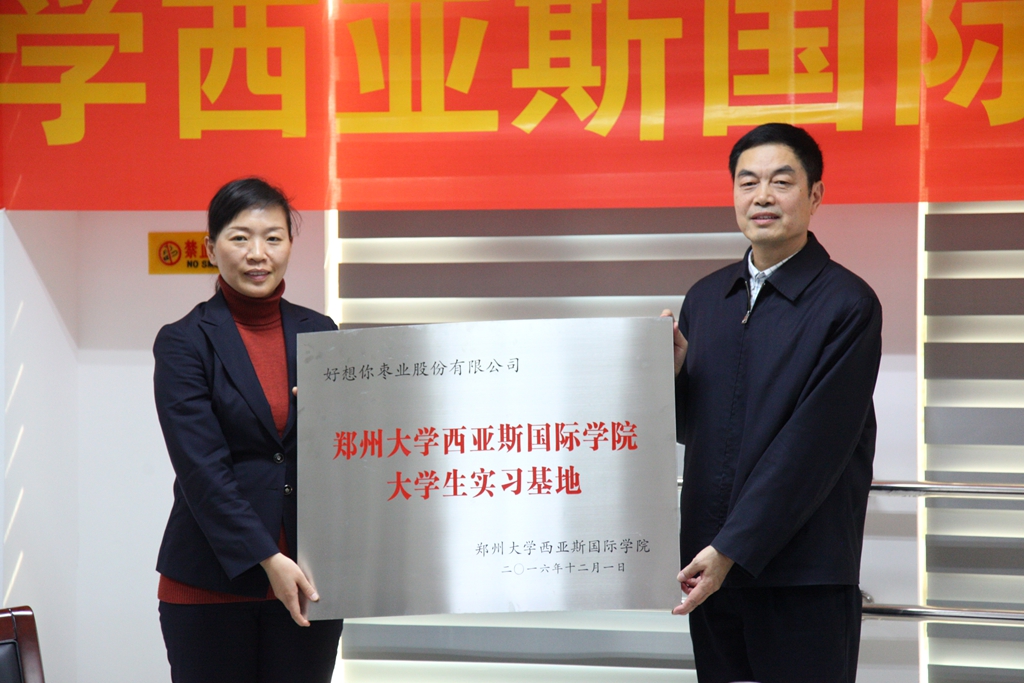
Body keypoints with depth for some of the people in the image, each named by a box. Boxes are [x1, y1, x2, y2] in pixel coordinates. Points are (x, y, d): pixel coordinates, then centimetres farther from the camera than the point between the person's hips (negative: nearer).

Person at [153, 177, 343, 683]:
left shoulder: (319, 333, 10)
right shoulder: (182, 343, -2)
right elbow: (201, 469, -10)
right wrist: (267, 559, -17)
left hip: (308, 579, 3)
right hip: (211, 582, -3)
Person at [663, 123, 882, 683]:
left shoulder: (848, 304, -7)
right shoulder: (705, 297, 11)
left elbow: (813, 444, -14)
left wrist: (732, 548, -16)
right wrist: (673, 369, -3)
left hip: (804, 577, -5)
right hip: (711, 570, 5)